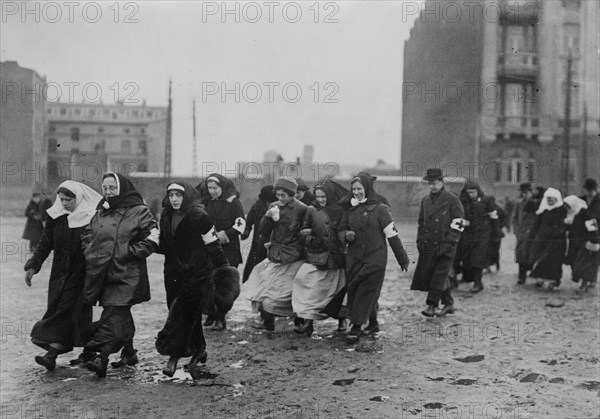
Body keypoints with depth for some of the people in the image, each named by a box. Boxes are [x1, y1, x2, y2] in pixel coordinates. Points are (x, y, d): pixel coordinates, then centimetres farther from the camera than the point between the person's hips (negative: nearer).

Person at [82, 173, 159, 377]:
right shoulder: (100, 213, 15)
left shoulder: (139, 212, -3)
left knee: (114, 313, -15)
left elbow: (153, 239, -8)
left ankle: (102, 356, -21)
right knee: (121, 314, 15)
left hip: (126, 274, -6)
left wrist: (131, 252, -13)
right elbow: (88, 238, 24)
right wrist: (91, 256, 7)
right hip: (102, 273, 6)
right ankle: (129, 353, 28)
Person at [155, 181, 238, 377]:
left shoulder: (200, 217, -11)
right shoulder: (166, 217, 8)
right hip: (173, 274, 6)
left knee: (184, 312, -10)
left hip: (197, 274, -6)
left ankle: (174, 356, -7)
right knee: (190, 314, 11)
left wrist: (223, 269, -10)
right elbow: (163, 246, 18)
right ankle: (199, 350, 25)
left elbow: (213, 246, -9)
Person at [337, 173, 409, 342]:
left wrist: (402, 259, -2)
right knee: (353, 291, 7)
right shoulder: (350, 209, 8)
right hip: (354, 258, 5)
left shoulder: (380, 209, -6)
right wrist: (346, 235, -10)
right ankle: (372, 323, 22)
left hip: (375, 259, -5)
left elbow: (392, 235, -5)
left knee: (366, 292, -7)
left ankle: (356, 328, -4)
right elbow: (341, 231, 15)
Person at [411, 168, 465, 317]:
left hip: (444, 245, -6)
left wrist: (449, 242, -15)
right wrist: (419, 240, 9)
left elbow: (458, 224, -8)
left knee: (439, 275, -8)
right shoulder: (425, 200, 13)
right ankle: (448, 304, 20)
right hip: (428, 246, 6)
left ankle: (432, 306, -2)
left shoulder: (452, 200, -5)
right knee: (426, 274, 8)